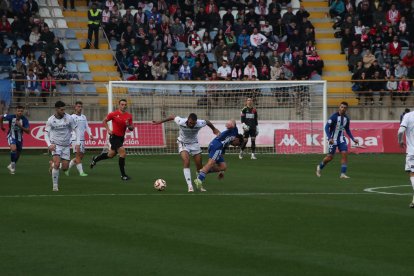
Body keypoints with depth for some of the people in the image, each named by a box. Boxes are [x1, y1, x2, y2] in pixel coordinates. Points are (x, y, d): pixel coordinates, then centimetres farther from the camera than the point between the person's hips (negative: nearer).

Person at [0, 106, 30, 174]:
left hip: (19, 138, 3)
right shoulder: (11, 117, -17)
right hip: (11, 136, -3)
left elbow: (28, 131, -17)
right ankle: (12, 163, -11)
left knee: (18, 153, 15)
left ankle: (11, 165, 40)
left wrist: (20, 126, -30)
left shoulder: (25, 120, -16)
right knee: (13, 148, -30)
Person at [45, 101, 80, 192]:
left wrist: (77, 143, -9)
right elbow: (46, 134, -2)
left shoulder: (69, 118, -7)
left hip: (66, 146, 2)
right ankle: (55, 185, -12)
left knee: (65, 168, 1)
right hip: (55, 145, -2)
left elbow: (76, 130, 2)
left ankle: (52, 164, 33)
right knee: (57, 164, -22)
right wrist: (49, 145, -18)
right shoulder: (50, 120, -8)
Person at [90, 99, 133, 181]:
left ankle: (95, 159, 45)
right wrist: (108, 129, -6)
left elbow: (131, 128, 6)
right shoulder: (114, 114, -10)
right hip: (114, 136, -6)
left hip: (121, 137, 6)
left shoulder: (129, 116, 2)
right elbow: (105, 121, 5)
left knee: (111, 155, 19)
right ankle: (123, 175, -10)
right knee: (123, 153, -18)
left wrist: (128, 126, -17)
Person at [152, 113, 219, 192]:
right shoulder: (181, 122, -30)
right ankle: (190, 186, -26)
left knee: (199, 166, 3)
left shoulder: (200, 124, -27)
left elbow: (207, 122, -4)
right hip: (183, 143, -2)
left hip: (194, 144, 2)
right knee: (186, 162, -24)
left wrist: (214, 129, 16)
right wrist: (160, 121, 3)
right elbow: (172, 117, -10)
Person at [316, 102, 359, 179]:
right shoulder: (334, 116, -15)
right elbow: (327, 127, -18)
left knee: (345, 154, -12)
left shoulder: (346, 118, 3)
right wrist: (329, 138, -28)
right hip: (333, 139, -5)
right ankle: (320, 167, 28)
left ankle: (343, 174, -10)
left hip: (341, 139, 5)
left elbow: (347, 130, 17)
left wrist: (353, 139, 10)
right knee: (330, 157, 0)